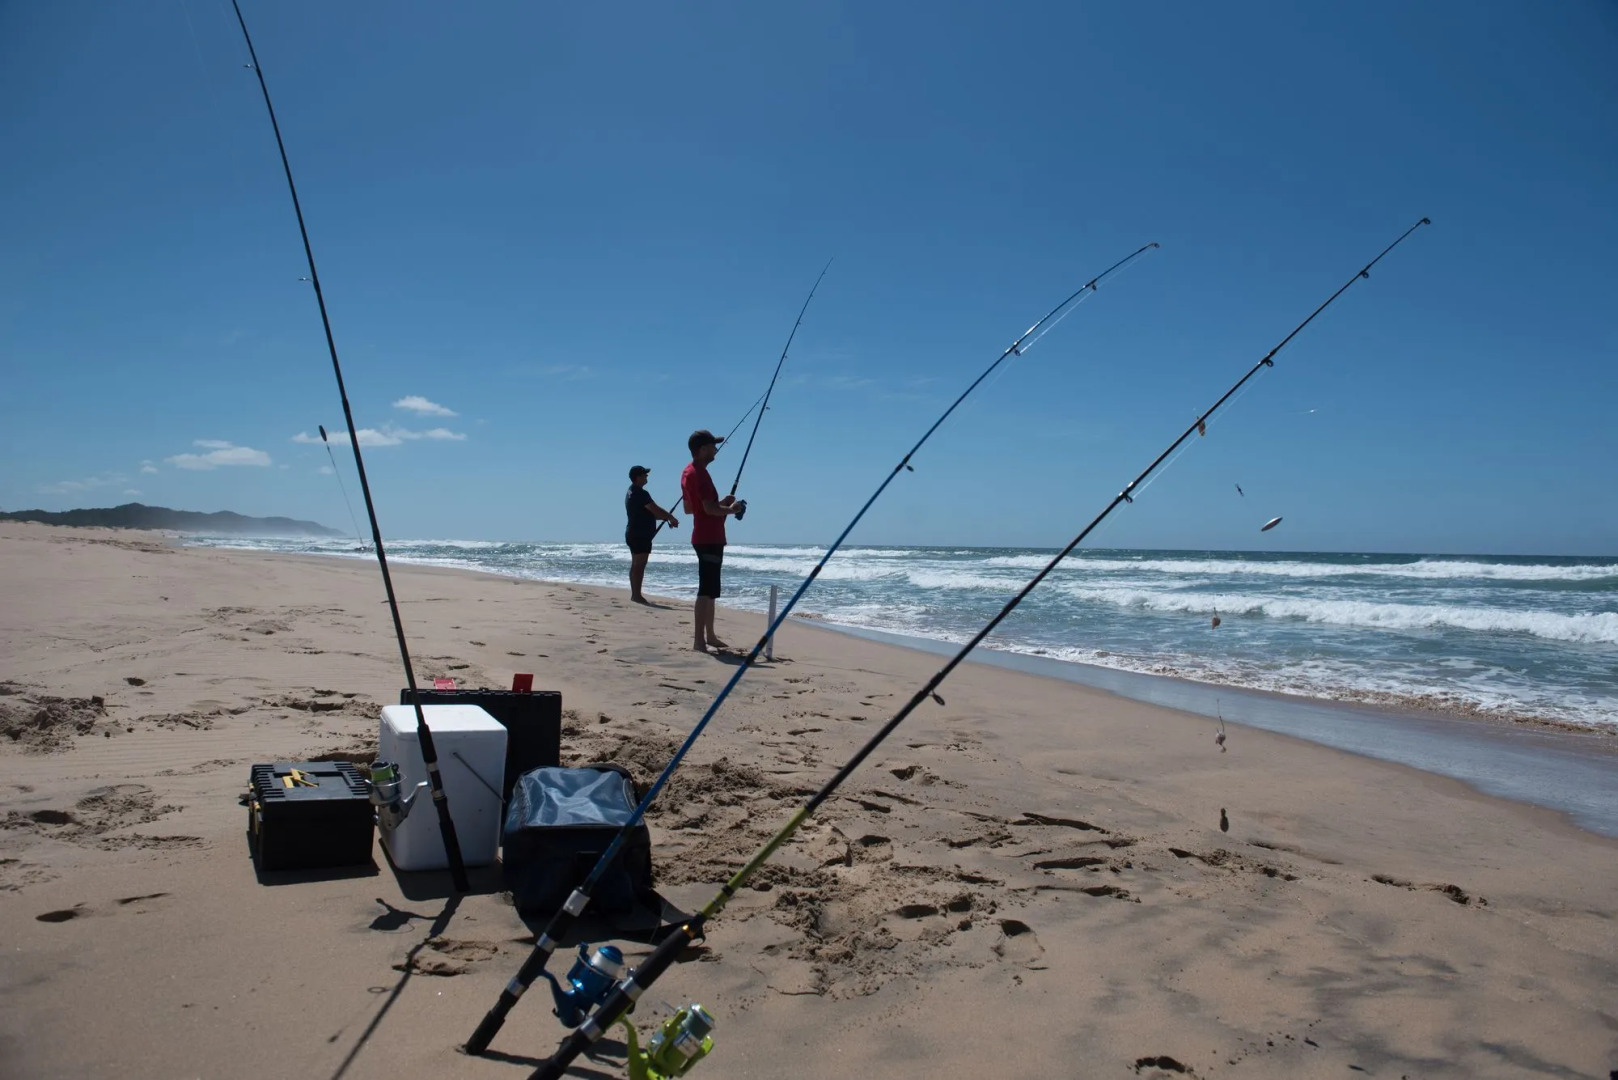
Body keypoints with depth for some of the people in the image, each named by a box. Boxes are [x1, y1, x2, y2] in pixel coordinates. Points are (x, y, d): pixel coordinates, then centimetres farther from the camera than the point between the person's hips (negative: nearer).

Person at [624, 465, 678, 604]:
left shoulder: (631, 492, 16)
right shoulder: (640, 493, -17)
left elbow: (648, 513, 21)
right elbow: (656, 510, -18)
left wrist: (666, 518, 16)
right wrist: (672, 518, -4)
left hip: (633, 534, 10)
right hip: (641, 535, -10)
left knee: (636, 565, 12)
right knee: (639, 565, -8)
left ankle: (634, 594, 15)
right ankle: (637, 595, -8)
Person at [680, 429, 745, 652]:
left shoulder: (688, 472, 15)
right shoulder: (700, 473, -16)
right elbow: (710, 508, -24)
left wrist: (720, 503, 17)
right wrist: (731, 509, -7)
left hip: (703, 537, 10)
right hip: (710, 539, -10)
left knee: (710, 589, 15)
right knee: (706, 590, -10)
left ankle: (710, 636, 22)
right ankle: (699, 640, -11)